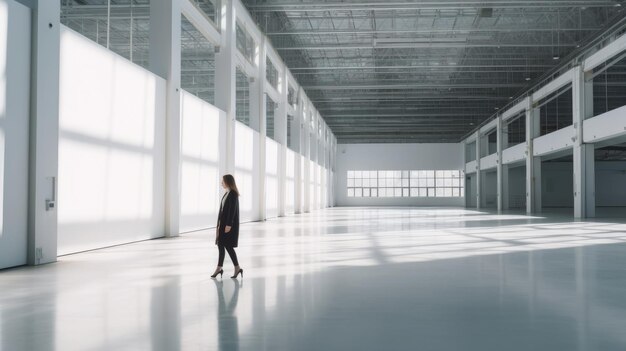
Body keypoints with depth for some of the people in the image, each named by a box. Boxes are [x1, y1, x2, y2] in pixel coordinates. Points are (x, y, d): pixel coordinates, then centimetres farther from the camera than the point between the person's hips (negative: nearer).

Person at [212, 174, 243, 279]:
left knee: (228, 246, -6)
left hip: (229, 224, -9)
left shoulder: (233, 194, -14)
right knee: (220, 245, 9)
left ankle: (237, 268, 3)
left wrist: (229, 225, -22)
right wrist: (219, 224, 17)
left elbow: (232, 210, -19)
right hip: (223, 223, 9)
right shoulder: (227, 193, 14)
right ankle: (219, 268, 14)